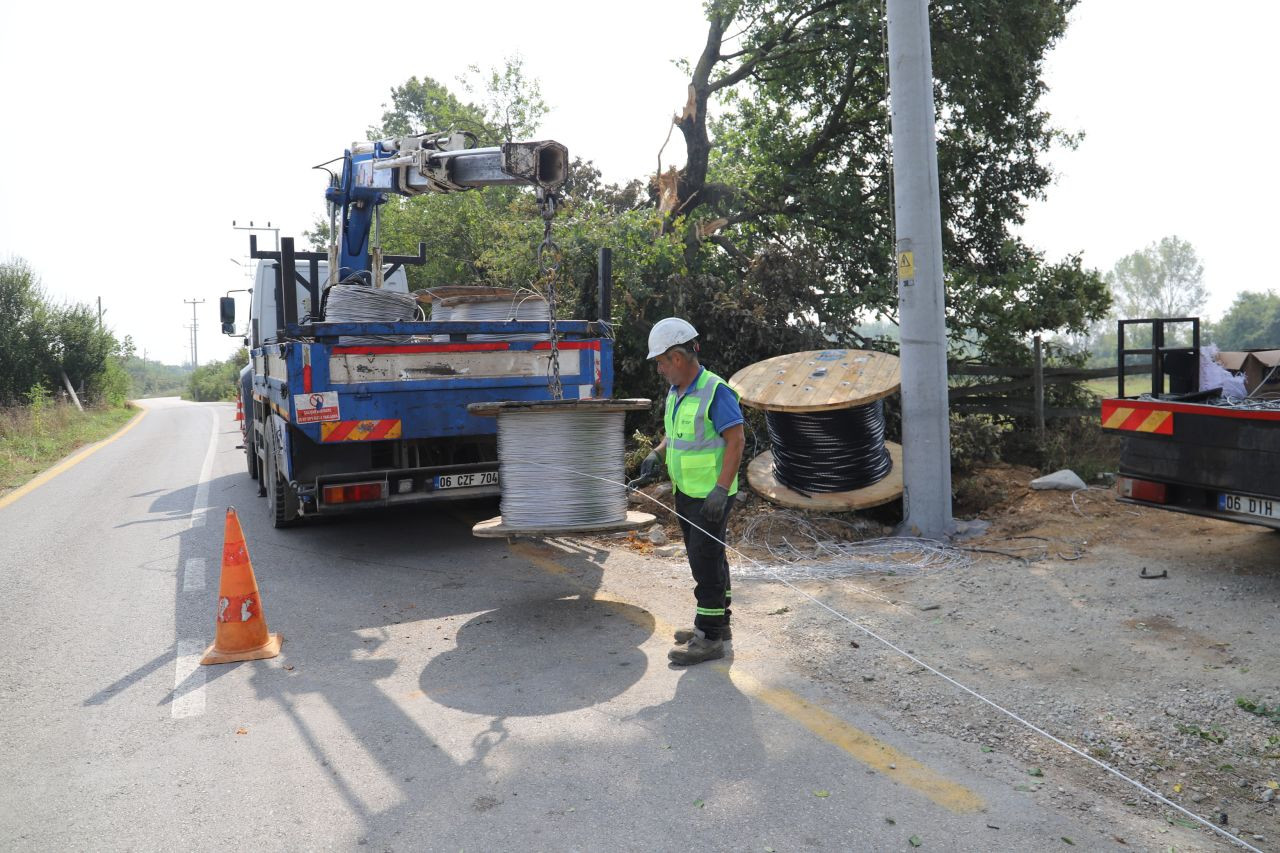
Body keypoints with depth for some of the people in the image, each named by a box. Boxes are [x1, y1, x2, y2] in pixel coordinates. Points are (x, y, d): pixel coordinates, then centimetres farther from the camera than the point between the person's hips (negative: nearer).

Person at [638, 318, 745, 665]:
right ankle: (717, 623, 31)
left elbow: (736, 441, -22)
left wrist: (721, 490, -27)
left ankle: (709, 638, 6)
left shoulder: (716, 391, -19)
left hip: (711, 496, -9)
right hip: (686, 492, 9)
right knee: (706, 558, 18)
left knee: (706, 562, -4)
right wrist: (657, 454, 3)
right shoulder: (676, 392, 8)